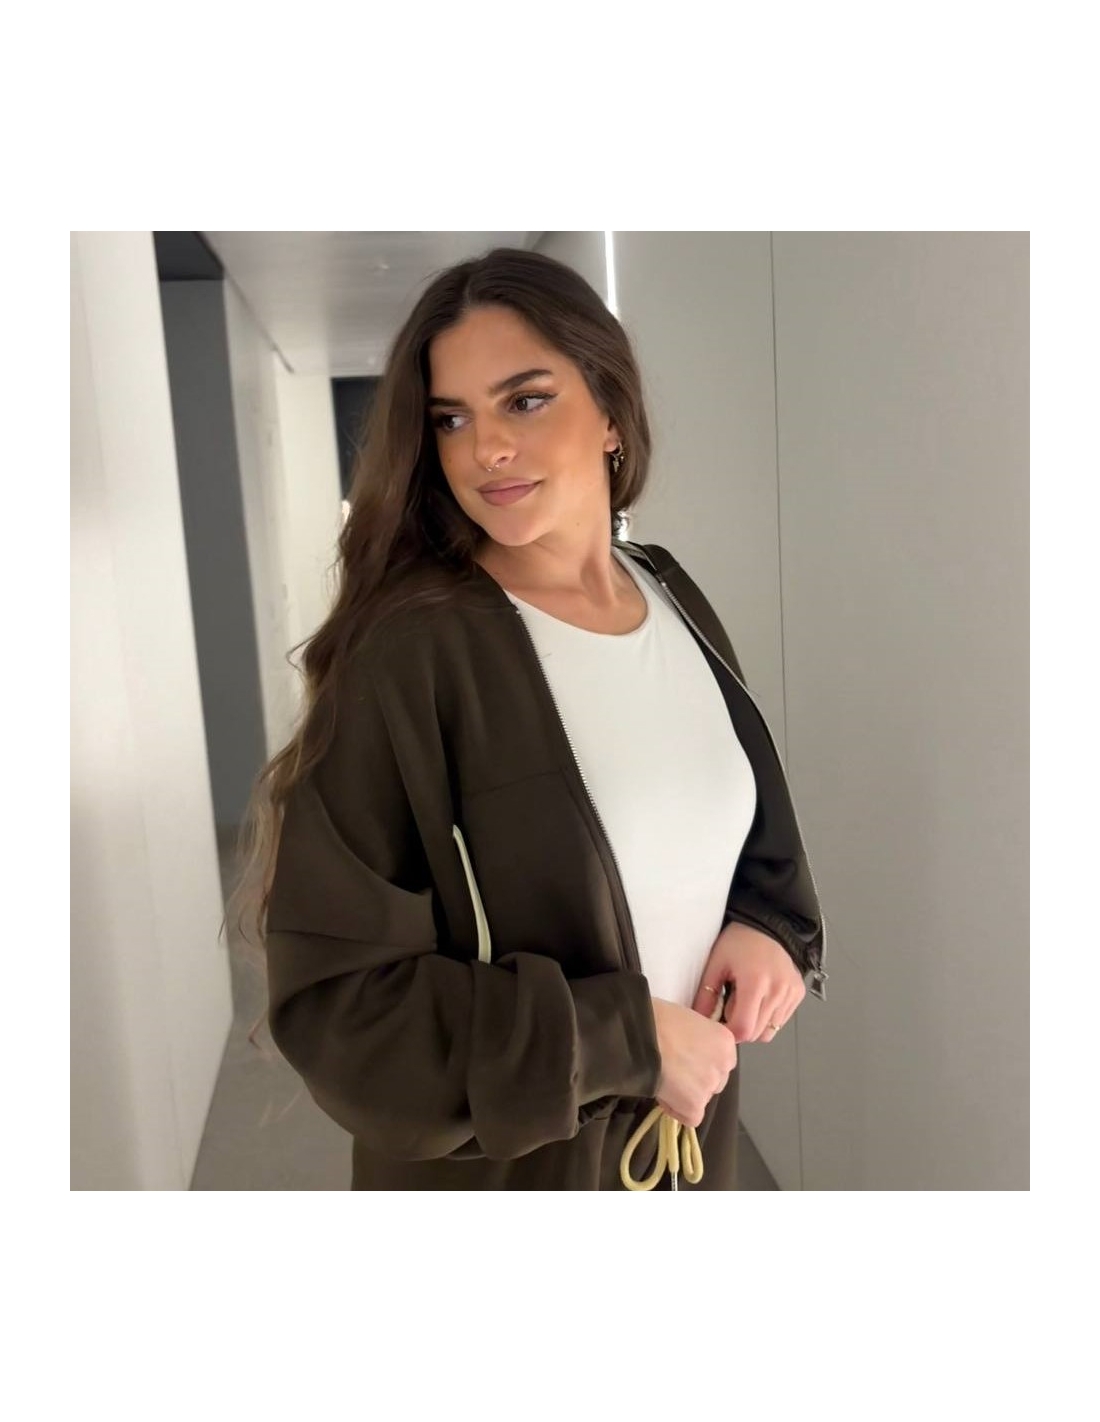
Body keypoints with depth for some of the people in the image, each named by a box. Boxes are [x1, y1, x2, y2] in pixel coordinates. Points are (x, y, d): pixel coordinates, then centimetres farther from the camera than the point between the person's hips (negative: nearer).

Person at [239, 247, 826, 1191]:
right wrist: (622, 1040, -22)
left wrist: (769, 926, -11)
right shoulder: (404, 654, -23)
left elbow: (754, 829, 9)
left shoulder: (675, 601, -4)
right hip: (499, 1169, -5)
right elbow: (333, 1002, -22)